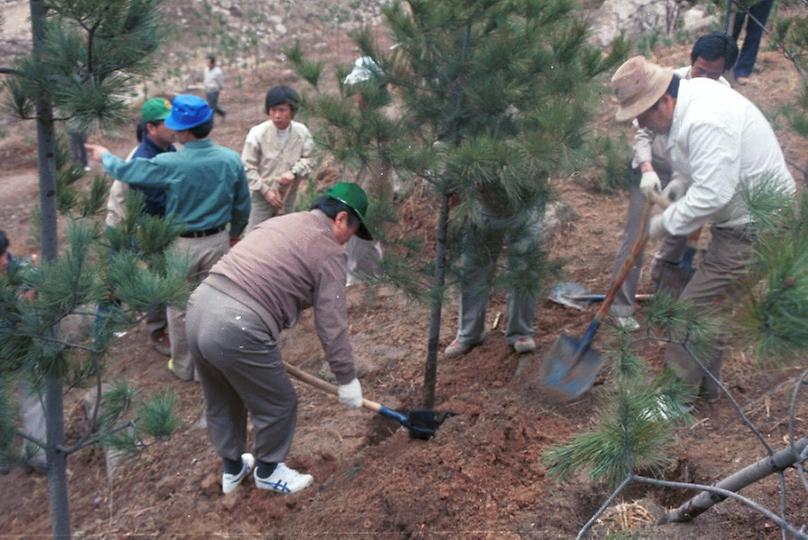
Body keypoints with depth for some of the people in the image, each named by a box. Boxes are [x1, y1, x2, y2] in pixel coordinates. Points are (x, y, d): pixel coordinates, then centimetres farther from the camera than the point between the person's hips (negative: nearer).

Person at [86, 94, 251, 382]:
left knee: (180, 307, 15)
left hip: (182, 244, -3)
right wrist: (235, 233, 21)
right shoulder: (231, 159, -9)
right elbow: (243, 205, 2)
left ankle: (183, 366, 30)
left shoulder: (170, 164, -21)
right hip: (218, 241, 3)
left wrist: (104, 156, 17)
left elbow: (126, 171, -5)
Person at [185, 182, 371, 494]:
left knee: (221, 401, 28)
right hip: (237, 329, -9)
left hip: (201, 306, 9)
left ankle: (232, 469, 48)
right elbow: (331, 324, -3)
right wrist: (347, 379, 7)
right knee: (277, 405, 15)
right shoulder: (329, 250, -2)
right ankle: (268, 471, 37)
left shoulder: (281, 221, 22)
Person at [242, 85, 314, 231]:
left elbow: (308, 159, -1)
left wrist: (294, 172, -22)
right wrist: (265, 190, -16)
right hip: (261, 195, -3)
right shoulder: (258, 133, -18)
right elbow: (248, 167, -13)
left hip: (288, 195, 3)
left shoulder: (302, 132, -12)